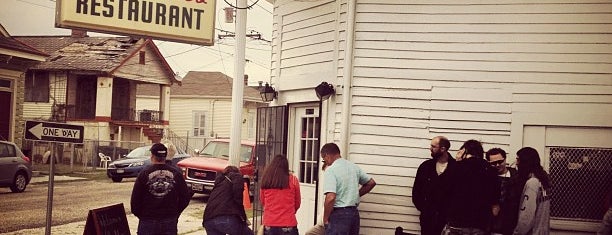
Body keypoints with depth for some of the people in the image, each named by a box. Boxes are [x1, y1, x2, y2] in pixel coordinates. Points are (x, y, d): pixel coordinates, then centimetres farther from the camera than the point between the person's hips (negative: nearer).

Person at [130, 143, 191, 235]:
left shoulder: (144, 174, -7)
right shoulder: (176, 174, 0)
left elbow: (135, 200, -6)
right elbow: (185, 198, 2)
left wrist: (140, 214, 10)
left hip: (148, 221, -2)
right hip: (170, 221, 2)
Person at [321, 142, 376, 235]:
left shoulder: (331, 170, -14)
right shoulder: (354, 167, 9)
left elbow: (330, 198, -23)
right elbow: (371, 183, 20)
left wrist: (325, 219, -12)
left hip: (339, 214, -7)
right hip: (354, 213, 8)